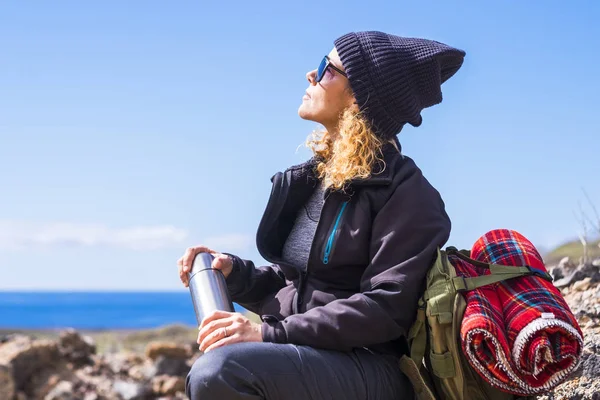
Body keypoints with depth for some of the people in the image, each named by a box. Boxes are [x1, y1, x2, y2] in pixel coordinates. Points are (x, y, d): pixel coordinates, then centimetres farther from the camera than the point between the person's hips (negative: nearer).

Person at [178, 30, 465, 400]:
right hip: (298, 358, 7)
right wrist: (234, 272, 2)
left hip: (368, 368, -7)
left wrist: (270, 334, -23)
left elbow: (386, 307, -18)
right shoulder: (313, 178, 16)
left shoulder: (403, 190, -7)